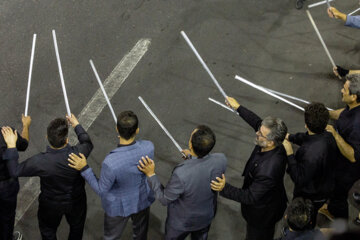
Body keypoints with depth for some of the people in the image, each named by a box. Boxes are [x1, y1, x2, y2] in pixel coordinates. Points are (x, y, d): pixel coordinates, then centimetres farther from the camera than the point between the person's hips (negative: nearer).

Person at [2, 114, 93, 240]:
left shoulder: (40, 161, -38)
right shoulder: (77, 153, -34)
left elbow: (14, 171, -20)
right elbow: (88, 144, -8)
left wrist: (11, 145, -15)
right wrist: (77, 125, 5)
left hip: (51, 206, -1)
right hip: (76, 201, 1)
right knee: (77, 227, 33)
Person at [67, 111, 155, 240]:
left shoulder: (110, 163, -41)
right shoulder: (148, 147, -31)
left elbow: (101, 190, -22)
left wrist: (84, 169, -22)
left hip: (120, 206, -3)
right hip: (143, 200, 3)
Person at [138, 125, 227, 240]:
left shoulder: (181, 174, -43)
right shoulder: (221, 160, -30)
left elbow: (164, 199, -24)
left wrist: (151, 174, -21)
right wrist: (192, 156, 9)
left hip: (182, 221, -3)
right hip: (207, 216, 3)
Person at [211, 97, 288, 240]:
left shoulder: (268, 170, -46)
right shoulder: (274, 146, -21)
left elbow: (251, 197, -35)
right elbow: (257, 122, -1)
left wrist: (224, 189, -39)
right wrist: (238, 108, 4)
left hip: (263, 212, -7)